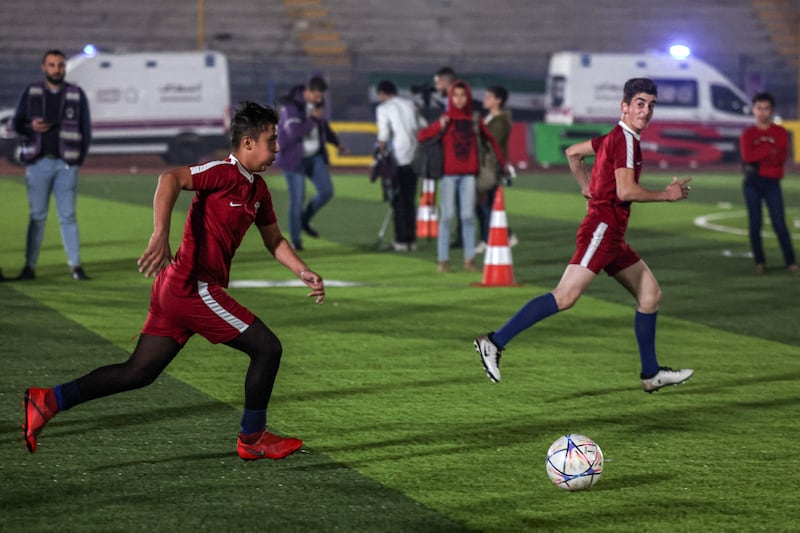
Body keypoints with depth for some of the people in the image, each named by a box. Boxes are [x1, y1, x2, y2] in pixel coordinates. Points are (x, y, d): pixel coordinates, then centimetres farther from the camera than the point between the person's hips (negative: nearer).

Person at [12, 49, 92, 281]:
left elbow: (85, 130, 7)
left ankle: (75, 266, 0)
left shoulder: (77, 95, 5)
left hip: (66, 164, 0)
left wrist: (78, 160, -1)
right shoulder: (31, 93, 6)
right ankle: (30, 266, 3)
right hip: (38, 163, 0)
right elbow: (17, 123, 7)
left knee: (68, 216, -2)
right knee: (37, 216, 1)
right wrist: (31, 127, -15)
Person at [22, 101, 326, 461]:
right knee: (267, 348, -2)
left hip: (178, 289, 9)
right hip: (194, 287, -9)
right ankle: (252, 439, 12)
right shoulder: (225, 173, -13)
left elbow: (274, 240, 26)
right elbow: (171, 179, -27)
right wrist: (161, 235, -37)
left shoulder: (257, 189, 15)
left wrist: (304, 272, 13)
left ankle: (47, 401, 7)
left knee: (138, 373, 9)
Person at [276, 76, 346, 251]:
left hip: (315, 156, 6)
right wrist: (313, 118, -24)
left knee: (327, 192, 1)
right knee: (297, 198, -4)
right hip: (294, 158, -6)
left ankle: (305, 220, 24)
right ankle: (295, 239, 8)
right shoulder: (290, 105, -20)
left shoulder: (318, 103, 2)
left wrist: (336, 142, 17)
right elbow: (295, 132, -32)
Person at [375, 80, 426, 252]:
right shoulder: (410, 104, 13)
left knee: (398, 200, 1)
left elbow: (383, 136, -10)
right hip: (415, 157, 5)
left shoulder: (383, 108, -3)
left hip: (398, 159, -5)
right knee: (410, 199, 12)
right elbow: (423, 128, 13)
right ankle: (412, 239, 12)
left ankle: (402, 240, -2)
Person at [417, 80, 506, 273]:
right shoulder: (446, 119, 1)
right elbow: (421, 136, -5)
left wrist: (502, 162, 13)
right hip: (449, 174, -2)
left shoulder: (474, 120, 7)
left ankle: (469, 259, 6)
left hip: (469, 174, 2)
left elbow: (490, 139, 16)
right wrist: (439, 127, -19)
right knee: (447, 215, -2)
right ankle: (443, 260, 2)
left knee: (468, 216, 3)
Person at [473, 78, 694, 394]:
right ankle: (495, 342, -19)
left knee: (651, 294, 12)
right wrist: (667, 195, -9)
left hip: (611, 236, 11)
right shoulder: (625, 139, -11)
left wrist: (588, 187, 29)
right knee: (565, 297, -18)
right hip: (602, 228, -11)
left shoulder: (614, 137, 17)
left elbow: (573, 152, 29)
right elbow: (625, 191, -20)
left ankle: (651, 374, 18)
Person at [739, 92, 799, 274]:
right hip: (752, 183, 1)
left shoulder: (780, 133, 7)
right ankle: (759, 262, 8)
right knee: (755, 224, 1)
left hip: (772, 182, -1)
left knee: (779, 223, -7)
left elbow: (781, 158, -7)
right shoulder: (748, 134, 8)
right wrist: (770, 150, -12)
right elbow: (747, 156, -10)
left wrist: (758, 155, -17)